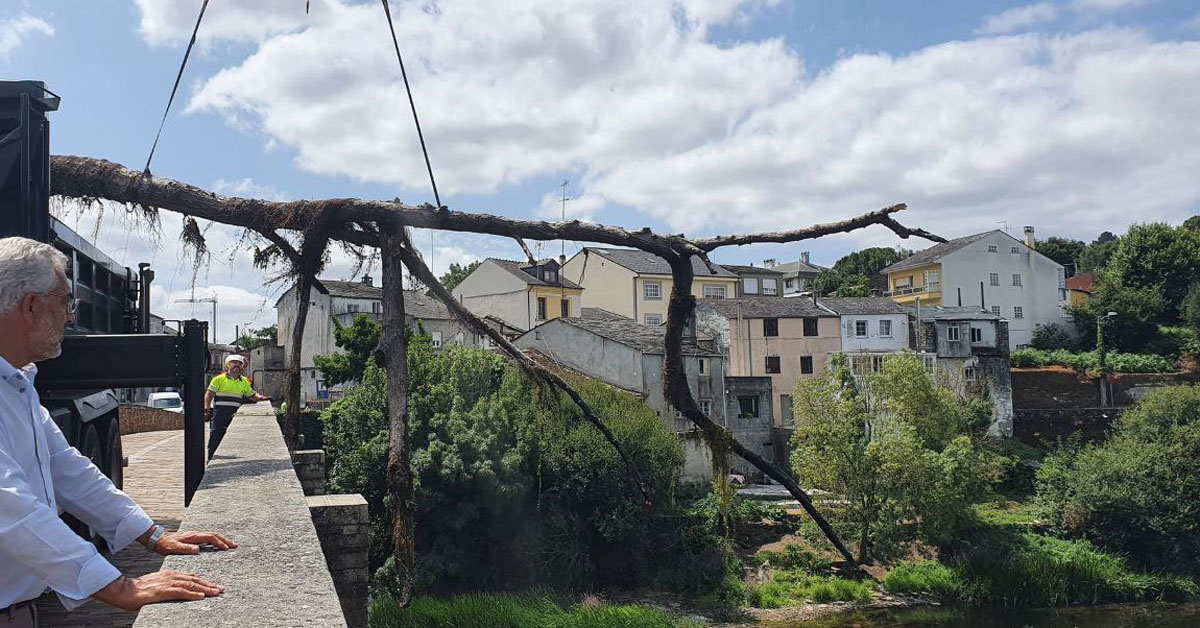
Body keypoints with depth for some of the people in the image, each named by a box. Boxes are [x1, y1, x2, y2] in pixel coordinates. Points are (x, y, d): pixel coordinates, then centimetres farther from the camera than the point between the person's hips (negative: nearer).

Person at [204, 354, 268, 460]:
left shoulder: (244, 382, 16)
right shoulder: (219, 379, 2)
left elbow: (252, 395, 22)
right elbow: (209, 395, 0)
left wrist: (260, 398, 1)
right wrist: (207, 409, -13)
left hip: (236, 415, 4)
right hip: (220, 414, -4)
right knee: (216, 435, -5)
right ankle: (210, 458, 2)